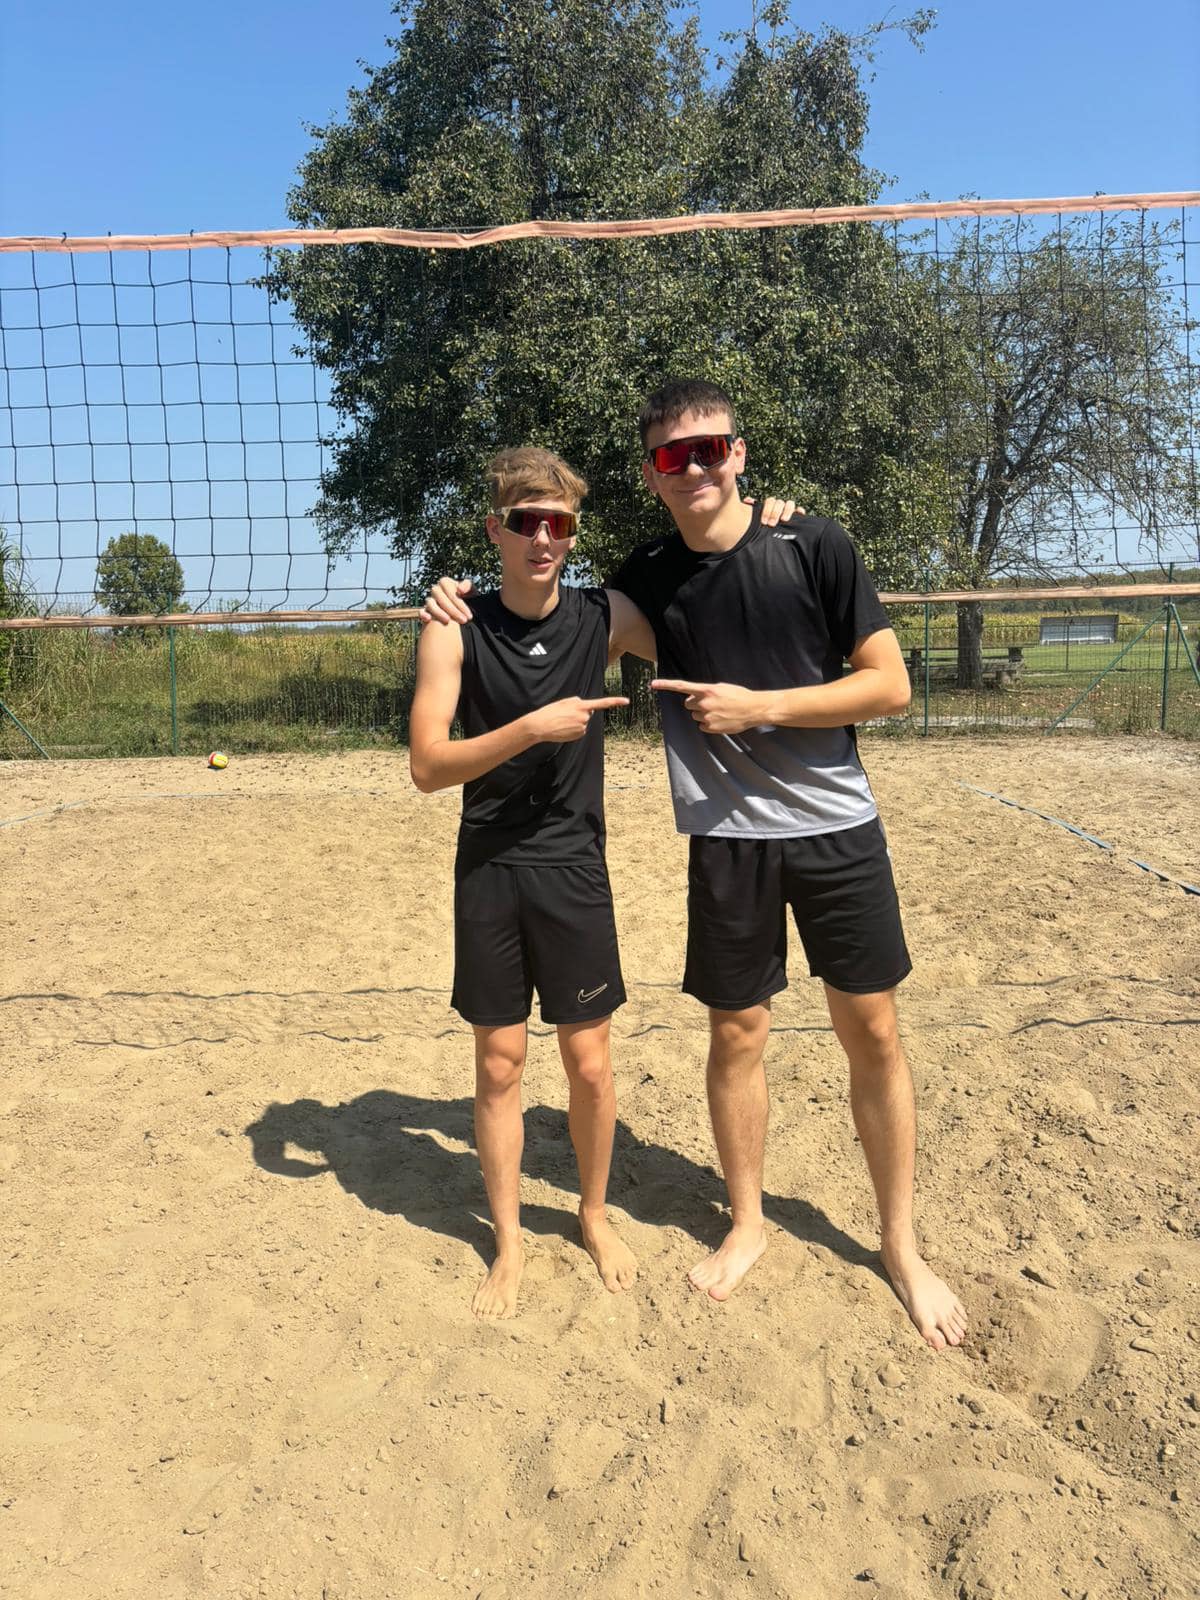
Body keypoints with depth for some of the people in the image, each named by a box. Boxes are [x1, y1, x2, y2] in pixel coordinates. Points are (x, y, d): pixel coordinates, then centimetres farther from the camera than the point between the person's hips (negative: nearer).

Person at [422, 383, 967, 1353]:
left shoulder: (815, 547, -6)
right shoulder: (645, 580, 1)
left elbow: (891, 687, -7)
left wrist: (756, 706, -16)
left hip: (838, 827, -1)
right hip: (728, 839, 1)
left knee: (873, 1033, 6)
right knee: (737, 1035, 9)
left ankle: (900, 1244, 26)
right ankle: (747, 1223, 32)